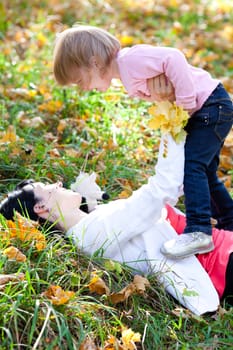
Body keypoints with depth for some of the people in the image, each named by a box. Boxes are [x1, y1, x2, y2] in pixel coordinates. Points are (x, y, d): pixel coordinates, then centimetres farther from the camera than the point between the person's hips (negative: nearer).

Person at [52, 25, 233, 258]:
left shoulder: (131, 59, -22)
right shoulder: (126, 75, 9)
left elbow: (174, 58, -32)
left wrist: (186, 103, -26)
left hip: (212, 105, -11)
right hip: (201, 113, 11)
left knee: (192, 166, -20)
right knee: (204, 175, 18)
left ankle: (198, 231, -22)